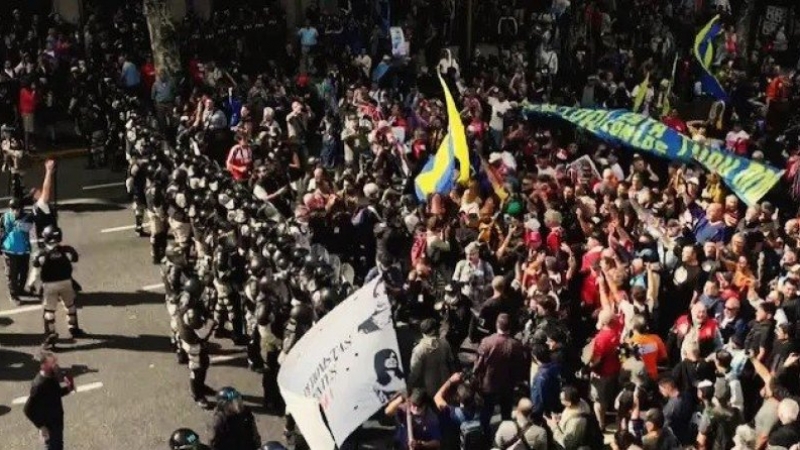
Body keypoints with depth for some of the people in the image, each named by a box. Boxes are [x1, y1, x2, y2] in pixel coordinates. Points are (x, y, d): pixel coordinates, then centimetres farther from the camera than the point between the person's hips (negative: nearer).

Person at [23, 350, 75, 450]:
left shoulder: (52, 376, -5)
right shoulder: (39, 384, -30)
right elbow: (29, 410, -26)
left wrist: (67, 388, -6)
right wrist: (41, 426, -23)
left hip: (56, 420, 8)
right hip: (48, 425, -8)